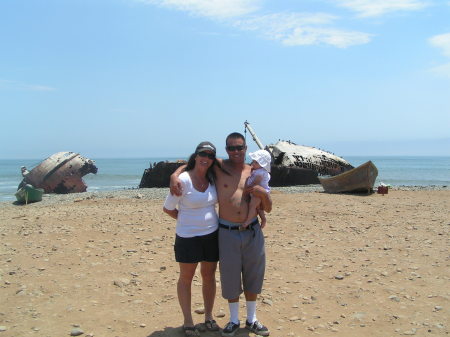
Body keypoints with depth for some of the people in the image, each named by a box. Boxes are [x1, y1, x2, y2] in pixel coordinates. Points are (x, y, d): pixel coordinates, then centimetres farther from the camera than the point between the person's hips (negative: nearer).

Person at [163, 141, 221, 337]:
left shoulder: (212, 179, 0)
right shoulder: (183, 180, -16)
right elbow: (167, 208, -7)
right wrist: (187, 219, 2)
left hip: (212, 234, 5)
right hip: (188, 237, -5)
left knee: (209, 276, 14)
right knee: (186, 278, 8)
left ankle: (209, 317, 29)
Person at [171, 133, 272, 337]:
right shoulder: (218, 167, 0)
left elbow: (268, 208, 10)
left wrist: (263, 193, -10)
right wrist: (174, 175, -8)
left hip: (253, 232, 2)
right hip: (228, 233, -2)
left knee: (252, 277, 12)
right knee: (230, 278, 7)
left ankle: (251, 320, 30)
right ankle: (234, 320, 27)